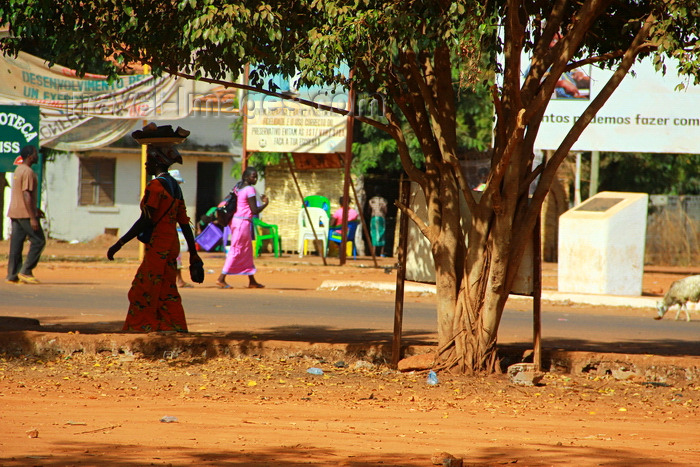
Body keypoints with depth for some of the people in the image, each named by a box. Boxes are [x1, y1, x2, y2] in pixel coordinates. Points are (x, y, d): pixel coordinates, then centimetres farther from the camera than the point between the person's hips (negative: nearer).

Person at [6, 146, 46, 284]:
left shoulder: (18, 170, 17)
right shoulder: (28, 172, -14)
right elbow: (26, 195, -21)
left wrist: (35, 209, 31)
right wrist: (33, 217, -23)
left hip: (14, 213, 9)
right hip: (25, 213, -9)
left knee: (16, 244, 7)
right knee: (38, 241, -4)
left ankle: (12, 275, 4)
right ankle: (25, 271, -7)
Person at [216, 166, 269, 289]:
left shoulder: (237, 187, 11)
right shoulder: (250, 189, -14)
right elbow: (254, 211, -15)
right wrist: (265, 204, -1)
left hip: (235, 219, 10)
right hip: (244, 221, -10)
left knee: (247, 251, 15)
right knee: (236, 250, -6)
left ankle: (252, 281, 22)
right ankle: (221, 279, -10)